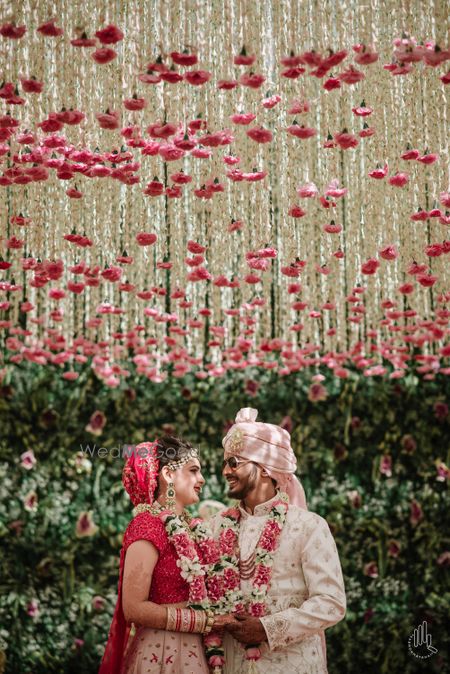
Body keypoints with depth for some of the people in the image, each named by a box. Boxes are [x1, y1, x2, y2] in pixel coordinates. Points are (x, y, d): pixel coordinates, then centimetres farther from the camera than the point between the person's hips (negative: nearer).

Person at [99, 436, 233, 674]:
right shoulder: (148, 525, -15)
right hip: (159, 652, -7)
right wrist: (205, 620, -15)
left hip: (190, 651, 7)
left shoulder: (189, 528, 7)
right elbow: (134, 608, -20)